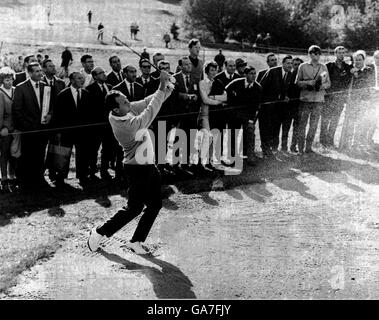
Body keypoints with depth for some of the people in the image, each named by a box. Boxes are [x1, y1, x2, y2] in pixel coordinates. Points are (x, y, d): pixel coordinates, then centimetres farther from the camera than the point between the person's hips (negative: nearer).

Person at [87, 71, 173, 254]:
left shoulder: (126, 110, -4)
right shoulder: (127, 125, -29)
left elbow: (147, 103, 1)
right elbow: (150, 113, -32)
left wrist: (166, 90, -14)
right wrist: (162, 86, -30)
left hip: (148, 166, 9)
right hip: (137, 169, -9)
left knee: (155, 205, 10)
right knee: (134, 208, 2)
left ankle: (136, 241, 19)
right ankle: (100, 233, 17)